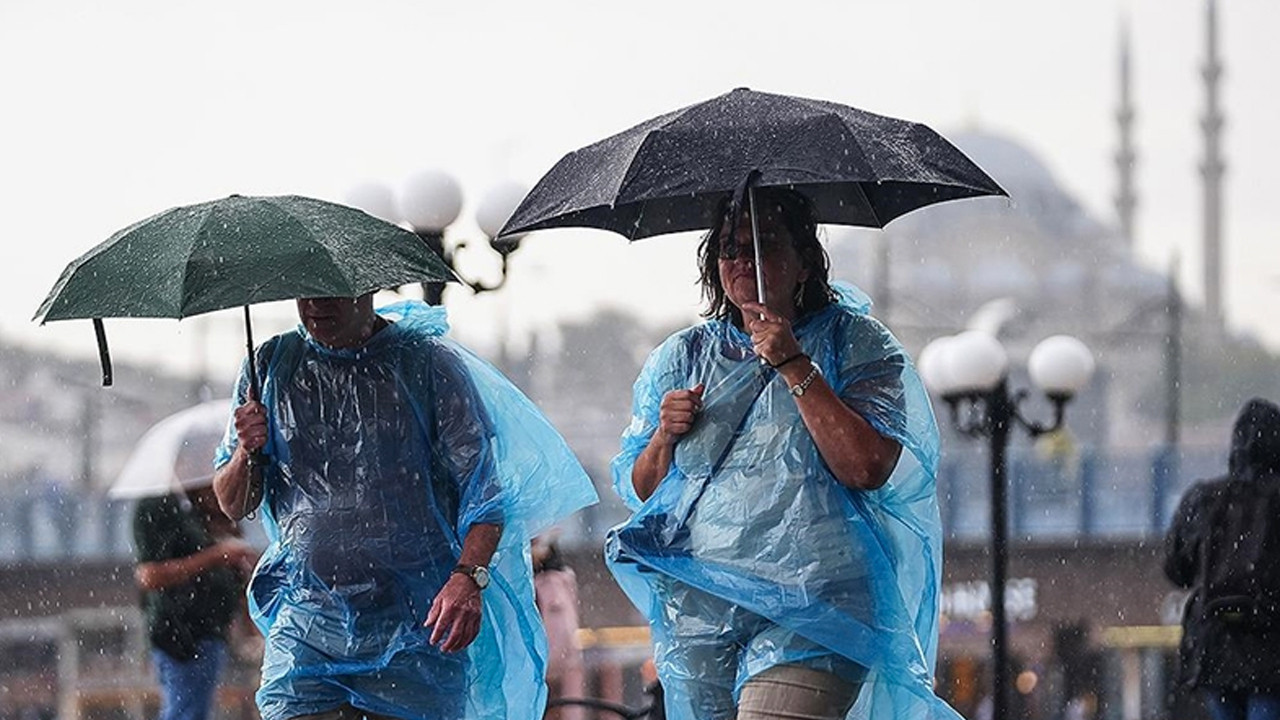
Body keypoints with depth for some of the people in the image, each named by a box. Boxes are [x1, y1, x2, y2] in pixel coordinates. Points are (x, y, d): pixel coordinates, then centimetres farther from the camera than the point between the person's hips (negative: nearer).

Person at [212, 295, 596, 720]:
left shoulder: (431, 363, 1)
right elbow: (232, 506, 16)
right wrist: (246, 455, -8)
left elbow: (485, 487, -4)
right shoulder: (271, 366, 10)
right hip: (305, 622, 2)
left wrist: (468, 577, -21)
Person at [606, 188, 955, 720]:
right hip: (696, 610, 5)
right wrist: (664, 437, -3)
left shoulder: (855, 344, 4)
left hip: (810, 608, -5)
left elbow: (868, 468, -11)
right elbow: (638, 491, 18)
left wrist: (795, 367, -12)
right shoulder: (683, 357, 16)